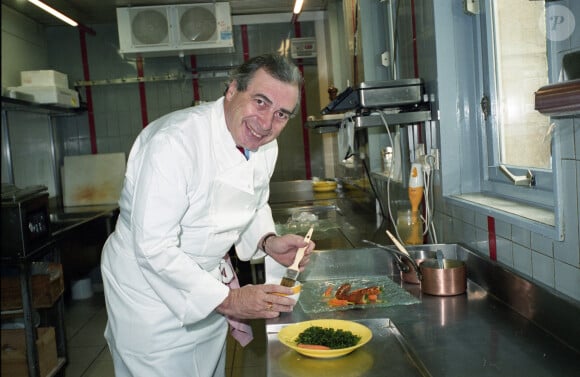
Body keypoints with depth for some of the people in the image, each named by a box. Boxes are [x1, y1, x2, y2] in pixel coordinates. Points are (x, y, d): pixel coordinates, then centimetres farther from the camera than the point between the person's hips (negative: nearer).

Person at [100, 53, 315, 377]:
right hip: (150, 287, -7)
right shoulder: (175, 141, -31)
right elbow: (154, 248, -31)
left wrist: (269, 242, -9)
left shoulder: (266, 146, -5)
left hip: (208, 282, 7)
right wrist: (228, 300, -27)